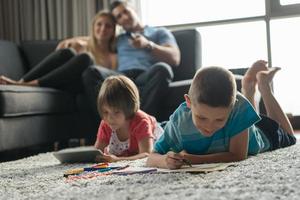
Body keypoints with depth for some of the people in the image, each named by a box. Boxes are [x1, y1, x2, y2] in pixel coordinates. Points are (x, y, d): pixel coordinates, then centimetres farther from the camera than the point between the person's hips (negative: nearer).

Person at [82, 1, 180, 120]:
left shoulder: (160, 33, 24)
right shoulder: (118, 40, 34)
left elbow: (175, 59, 7)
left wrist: (148, 45, -7)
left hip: (147, 77, -2)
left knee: (162, 68, -36)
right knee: (91, 72, -27)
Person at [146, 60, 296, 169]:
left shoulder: (238, 106, -48)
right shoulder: (179, 120, -44)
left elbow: (238, 155, -46)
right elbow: (152, 158, -38)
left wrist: (193, 159, -55)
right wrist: (165, 161, -62)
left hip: (258, 133, -1)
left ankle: (263, 84, 41)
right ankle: (249, 87, 51)